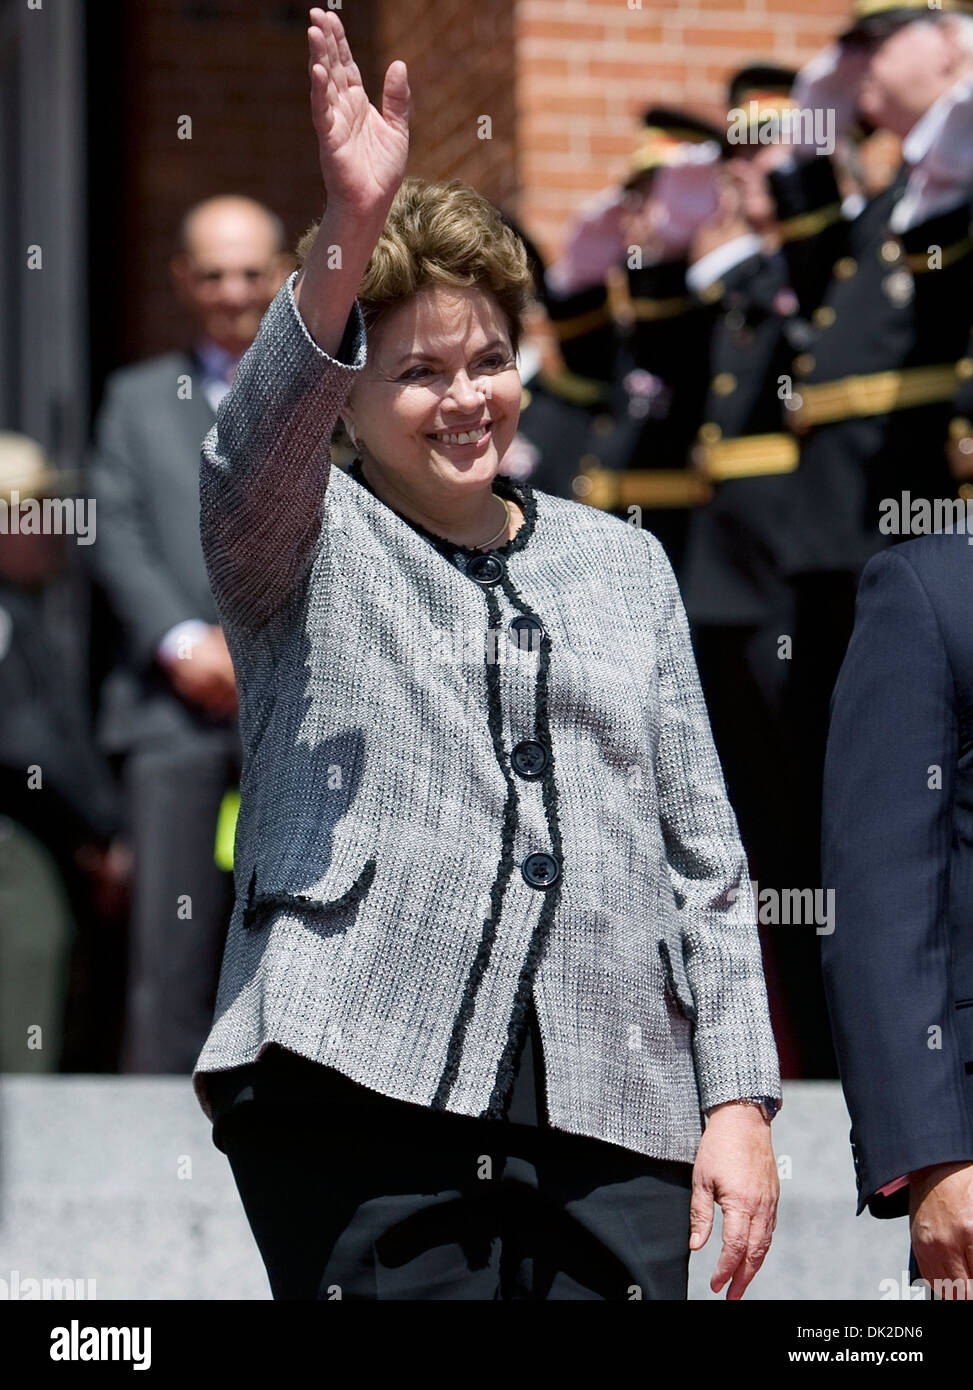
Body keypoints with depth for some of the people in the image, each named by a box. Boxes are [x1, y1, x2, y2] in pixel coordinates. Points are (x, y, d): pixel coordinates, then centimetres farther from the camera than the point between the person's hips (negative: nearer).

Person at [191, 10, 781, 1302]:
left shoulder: (625, 564, 18)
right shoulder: (307, 550, 9)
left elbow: (706, 856, 16)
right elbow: (253, 449, -16)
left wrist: (740, 1099, 7)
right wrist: (349, 238, -32)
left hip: (616, 1113, 3)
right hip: (362, 1098, -3)